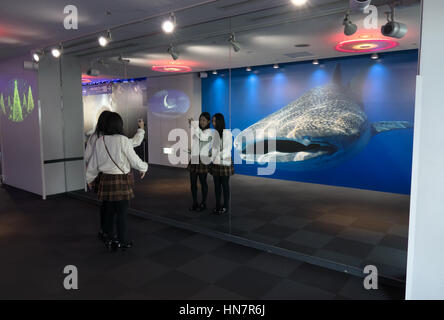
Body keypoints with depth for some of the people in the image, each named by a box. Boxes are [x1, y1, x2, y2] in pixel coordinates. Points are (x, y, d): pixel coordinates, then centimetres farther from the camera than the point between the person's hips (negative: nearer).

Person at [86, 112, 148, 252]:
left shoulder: (99, 141, 2)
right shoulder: (123, 140, -14)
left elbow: (93, 164, 11)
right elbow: (134, 160, -8)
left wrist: (89, 179, 26)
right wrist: (144, 167, 12)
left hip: (106, 180, 5)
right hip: (121, 181, -5)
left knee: (109, 212, 15)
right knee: (121, 213, 7)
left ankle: (109, 240, 26)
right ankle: (122, 242, 20)